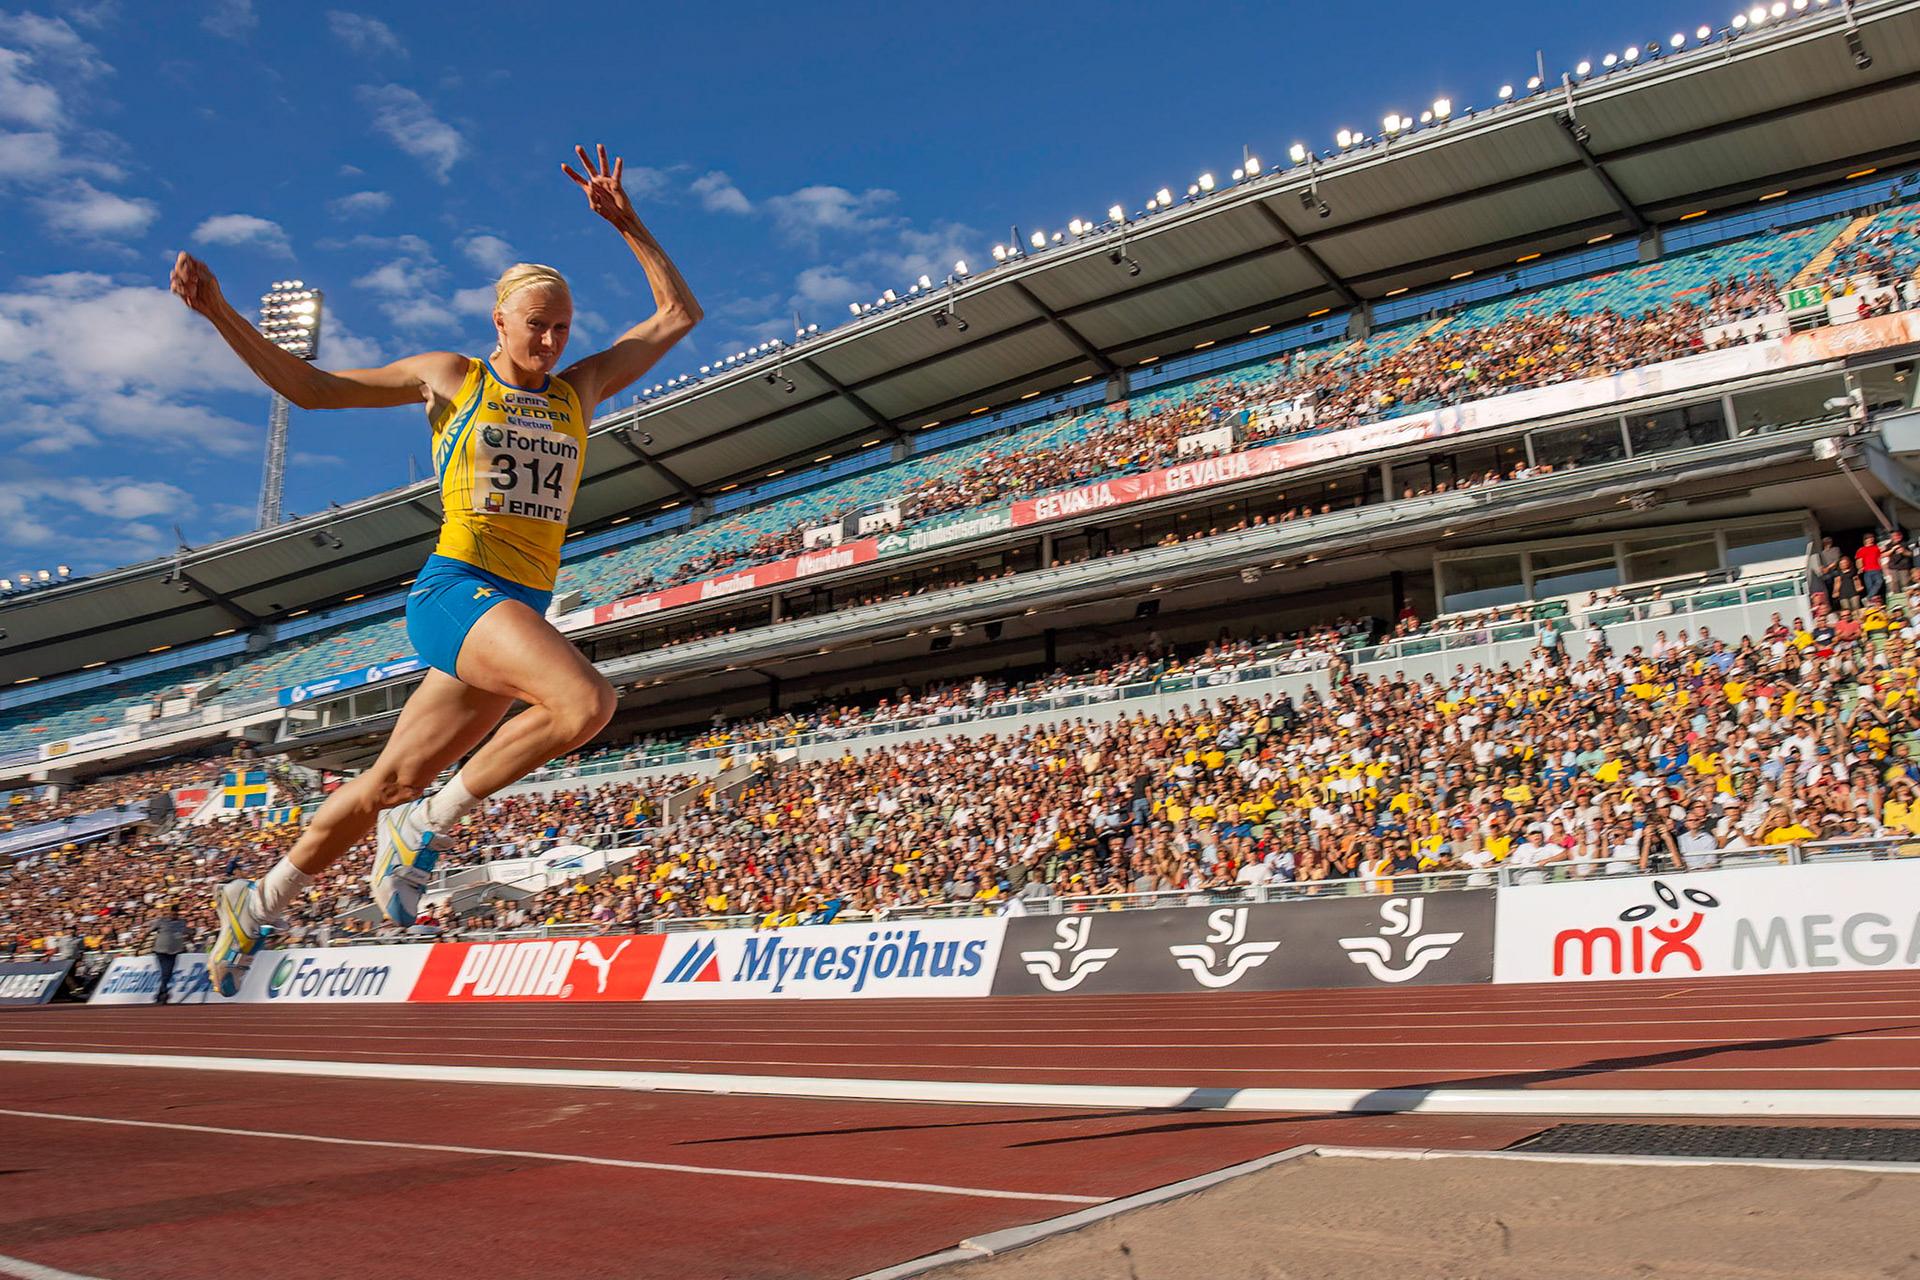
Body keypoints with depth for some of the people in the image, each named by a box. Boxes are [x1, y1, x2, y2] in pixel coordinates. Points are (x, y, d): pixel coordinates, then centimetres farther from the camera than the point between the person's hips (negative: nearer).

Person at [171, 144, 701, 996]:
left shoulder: (581, 388, 16)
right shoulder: (451, 377, 7)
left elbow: (679, 314, 20)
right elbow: (308, 387, 11)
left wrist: (625, 224, 12)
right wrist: (221, 314, 5)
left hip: (523, 611, 5)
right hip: (456, 589, -5)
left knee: (391, 782, 9)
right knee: (586, 702, -31)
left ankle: (258, 905, 28)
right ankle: (430, 824, -12)